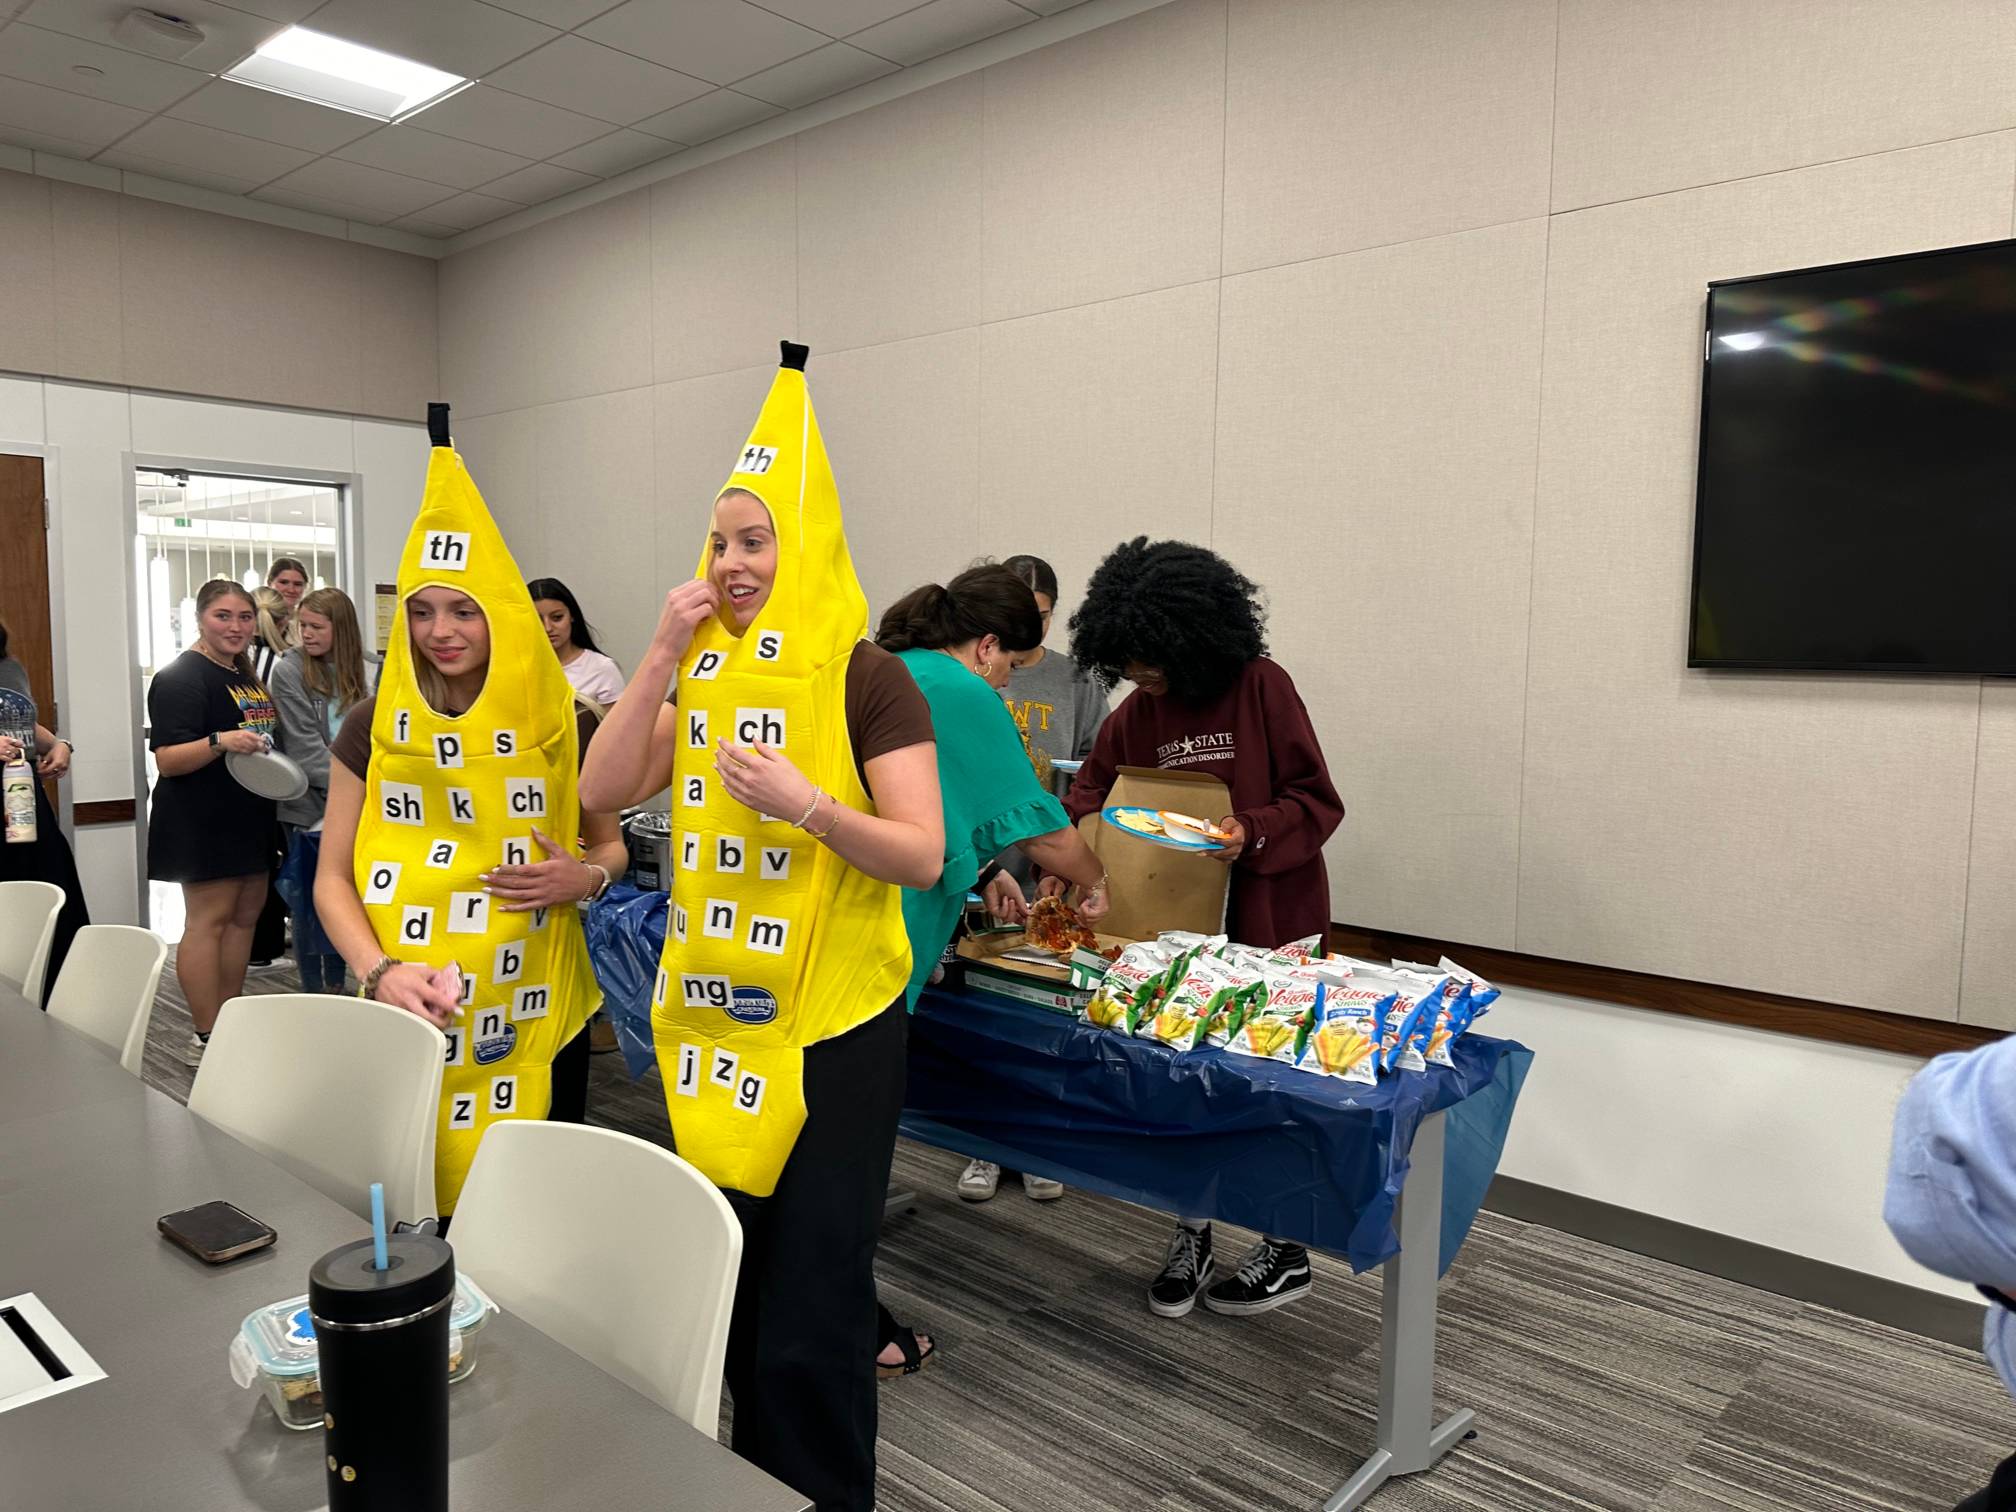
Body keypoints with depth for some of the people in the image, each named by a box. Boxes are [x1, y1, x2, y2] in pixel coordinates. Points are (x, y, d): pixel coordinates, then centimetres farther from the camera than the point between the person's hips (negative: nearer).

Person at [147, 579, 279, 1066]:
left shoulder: (247, 675, 14)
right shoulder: (182, 677, -13)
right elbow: (168, 760, -21)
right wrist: (220, 742, -34)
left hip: (247, 818, 9)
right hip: (202, 821, -9)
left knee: (246, 913, 11)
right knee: (207, 919, -7)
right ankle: (204, 1039, -2)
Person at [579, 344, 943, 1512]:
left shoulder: (866, 677, -12)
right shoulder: (706, 671, 6)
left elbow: (925, 856, -16)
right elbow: (604, 792, -3)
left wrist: (808, 805, -31)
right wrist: (664, 653, -10)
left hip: (832, 1019, -6)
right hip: (710, 1012, 6)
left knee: (808, 1297, 3)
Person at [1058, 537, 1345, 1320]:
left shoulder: (1262, 689, -13)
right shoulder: (1134, 715, 2)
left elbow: (1318, 803, -13)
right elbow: (1089, 800, 2)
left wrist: (1253, 832, -30)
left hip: (1272, 920, -5)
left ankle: (1287, 1252, 24)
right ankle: (1192, 1232, 30)